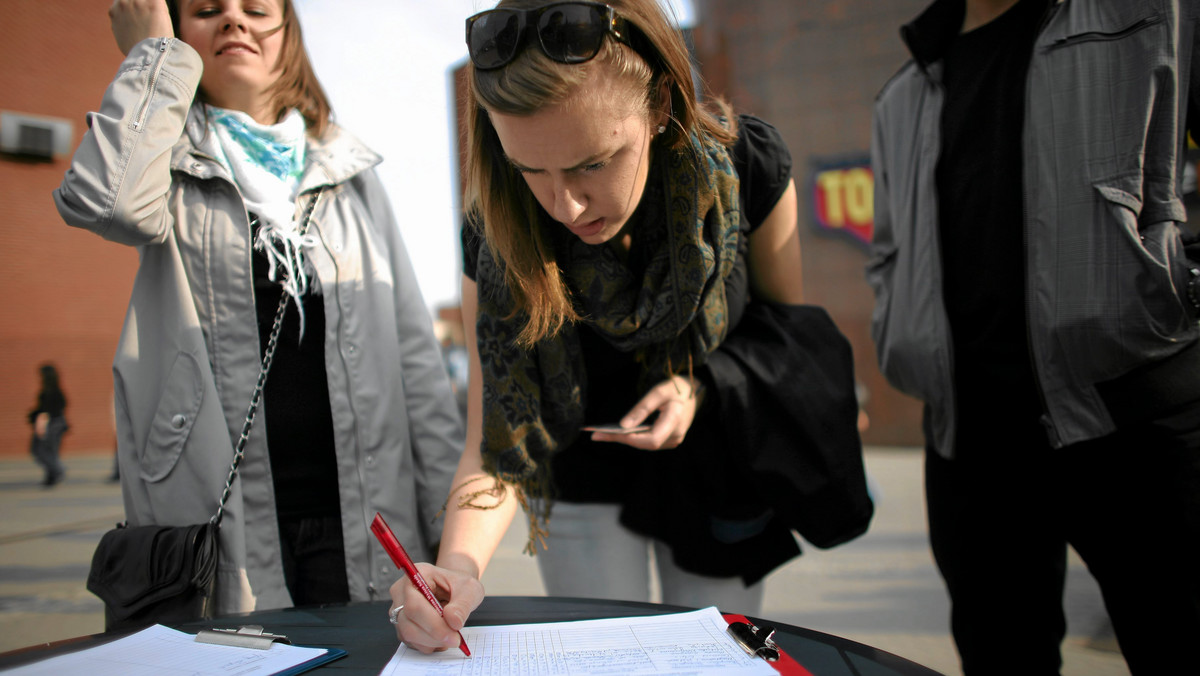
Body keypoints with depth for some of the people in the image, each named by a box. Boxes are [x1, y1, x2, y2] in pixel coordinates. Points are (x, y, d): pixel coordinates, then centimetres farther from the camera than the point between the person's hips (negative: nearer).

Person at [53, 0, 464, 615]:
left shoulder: (351, 175, 13)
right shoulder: (172, 168, 9)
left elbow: (413, 349, 8)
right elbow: (106, 201, -18)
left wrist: (452, 515, 1)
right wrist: (153, 52, -3)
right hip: (222, 514, -1)